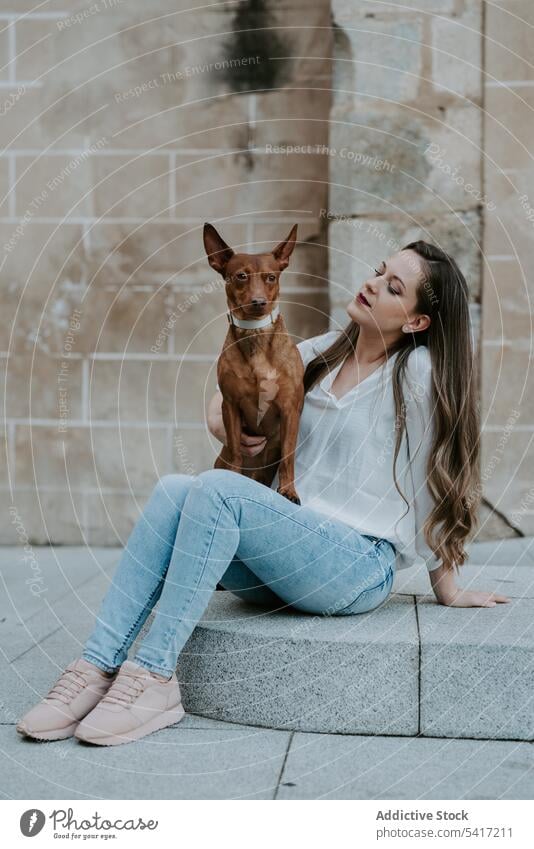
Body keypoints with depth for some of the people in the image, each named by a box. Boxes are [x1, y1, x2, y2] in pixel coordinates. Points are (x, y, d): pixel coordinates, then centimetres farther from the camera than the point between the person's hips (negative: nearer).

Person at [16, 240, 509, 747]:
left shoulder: (418, 370, -6)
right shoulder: (324, 352, 14)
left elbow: (432, 483, -1)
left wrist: (447, 589, 6)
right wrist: (224, 422, 0)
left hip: (360, 566, -6)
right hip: (287, 560, 7)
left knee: (218, 487, -28)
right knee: (174, 489, -19)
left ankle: (154, 676, -29)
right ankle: (98, 666, -25)